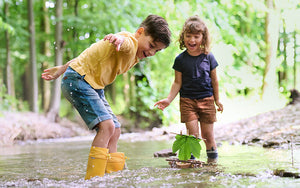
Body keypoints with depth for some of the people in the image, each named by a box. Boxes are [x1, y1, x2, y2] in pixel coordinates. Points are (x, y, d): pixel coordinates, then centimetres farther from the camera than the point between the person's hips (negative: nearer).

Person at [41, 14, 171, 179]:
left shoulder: (135, 56, 13)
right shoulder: (129, 43, -17)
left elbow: (91, 55, 18)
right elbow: (123, 42, -46)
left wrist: (61, 69, 20)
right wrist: (119, 39, -71)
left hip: (94, 87, 11)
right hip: (77, 80, -11)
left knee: (115, 131, 11)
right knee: (107, 125, -23)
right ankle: (92, 181, -24)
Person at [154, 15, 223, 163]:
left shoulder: (208, 58, 0)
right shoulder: (180, 59, -2)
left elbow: (214, 80, 9)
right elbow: (177, 83, 3)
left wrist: (217, 100, 14)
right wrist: (169, 99, -8)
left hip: (207, 99, 1)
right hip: (187, 100, -1)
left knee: (207, 134, 5)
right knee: (192, 134, -8)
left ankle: (212, 159, 20)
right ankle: (190, 159, 1)